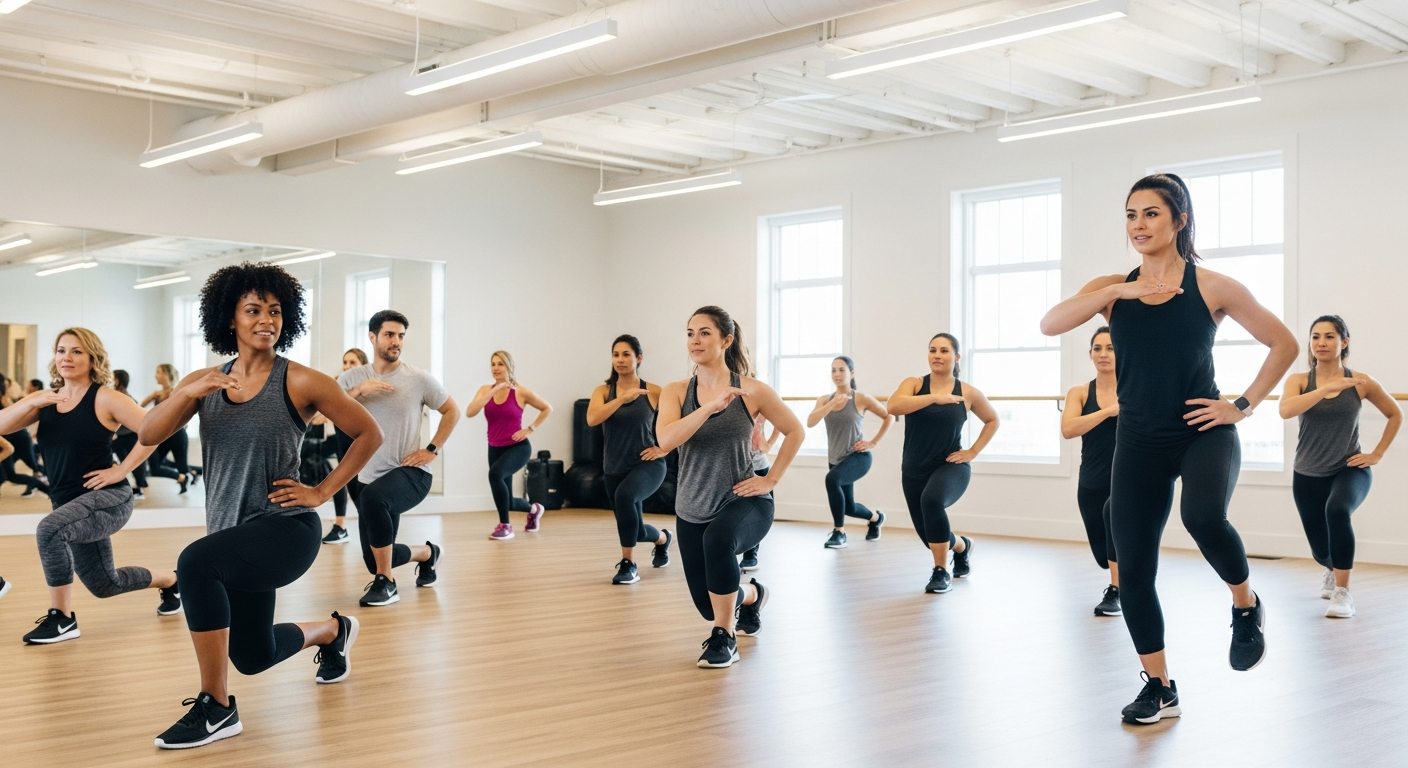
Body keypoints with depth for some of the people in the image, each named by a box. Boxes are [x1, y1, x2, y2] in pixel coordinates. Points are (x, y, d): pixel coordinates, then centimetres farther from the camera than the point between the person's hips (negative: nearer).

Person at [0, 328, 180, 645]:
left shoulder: (105, 399, -10)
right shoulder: (44, 399, 7)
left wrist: (120, 470, -16)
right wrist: (33, 403, -21)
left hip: (108, 498, -7)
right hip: (70, 503, 7)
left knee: (49, 530, -33)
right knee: (105, 585, 17)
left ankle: (61, 617, -18)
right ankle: (170, 581, 45)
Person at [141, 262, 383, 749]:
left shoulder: (300, 383, -9)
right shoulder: (204, 382, 4)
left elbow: (369, 435, -2)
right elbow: (148, 436, -8)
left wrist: (323, 491, -6)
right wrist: (188, 393, -24)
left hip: (286, 527, -6)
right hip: (235, 535, 6)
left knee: (196, 562, -34)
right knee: (253, 656, 20)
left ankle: (216, 708, -21)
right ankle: (332, 631, 53)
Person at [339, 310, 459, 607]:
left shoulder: (419, 379, -4)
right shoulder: (352, 378, 1)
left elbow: (452, 411, 6)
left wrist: (431, 449, -3)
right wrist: (359, 390, -25)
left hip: (411, 472, -4)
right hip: (370, 478, 4)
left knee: (372, 496, -39)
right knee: (375, 559, 8)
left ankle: (386, 583, -23)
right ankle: (427, 553, 43)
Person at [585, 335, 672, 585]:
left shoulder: (653, 392, -6)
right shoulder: (603, 391, 0)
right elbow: (592, 419, -20)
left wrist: (664, 449, -6)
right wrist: (622, 399, -30)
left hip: (648, 464, -4)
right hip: (615, 469, 4)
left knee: (624, 495, -36)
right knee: (633, 530, 13)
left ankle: (628, 565, -22)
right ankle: (663, 538, 51)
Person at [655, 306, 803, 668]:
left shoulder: (751, 391, -10)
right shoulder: (676, 392, -5)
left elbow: (795, 431, 4)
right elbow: (665, 440, -24)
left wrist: (771, 479, -3)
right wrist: (710, 406, -34)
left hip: (745, 502, -4)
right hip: (693, 511, 4)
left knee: (718, 538, -39)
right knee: (708, 605, 14)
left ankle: (724, 639, -18)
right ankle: (750, 595, 52)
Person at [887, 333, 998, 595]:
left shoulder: (968, 393, -2)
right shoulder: (914, 384, -3)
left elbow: (992, 420, 15)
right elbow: (892, 406, -23)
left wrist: (973, 451, 3)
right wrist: (934, 397, -28)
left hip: (952, 467, -3)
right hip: (914, 470, 3)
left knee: (932, 499, -36)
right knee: (929, 534, 12)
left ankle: (941, 572, -20)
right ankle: (962, 546, 49)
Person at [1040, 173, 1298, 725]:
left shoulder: (1212, 288, -3)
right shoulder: (1112, 289, 3)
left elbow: (1283, 343, 5)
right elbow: (1050, 324, -14)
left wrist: (1243, 405, -3)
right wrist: (1119, 290, -21)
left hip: (1204, 434, -3)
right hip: (1139, 443, 3)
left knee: (1203, 518, -33)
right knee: (1133, 569, 3)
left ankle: (1246, 604, -1)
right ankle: (1159, 689, 20)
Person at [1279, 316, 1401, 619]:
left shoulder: (1360, 382, -6)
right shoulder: (1299, 380, -7)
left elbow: (1395, 414, 10)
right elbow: (1286, 410, -30)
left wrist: (1377, 454, 3)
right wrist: (1329, 387, -36)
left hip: (1350, 470, -2)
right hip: (1308, 475, 2)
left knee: (1337, 510, -36)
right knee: (1321, 550, 12)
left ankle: (1343, 593, -24)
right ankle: (1332, 570, 53)